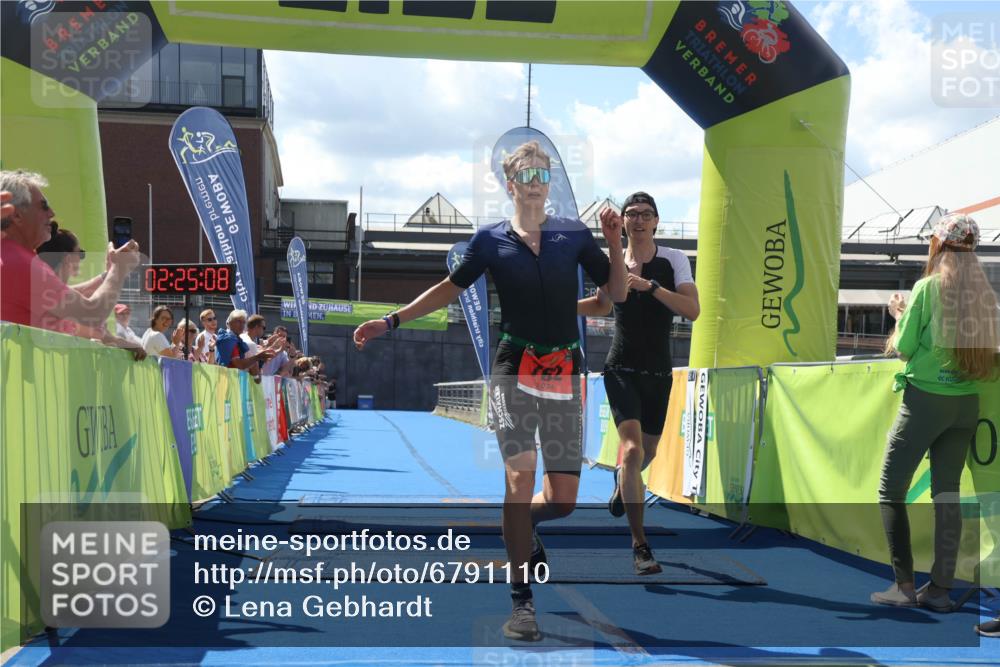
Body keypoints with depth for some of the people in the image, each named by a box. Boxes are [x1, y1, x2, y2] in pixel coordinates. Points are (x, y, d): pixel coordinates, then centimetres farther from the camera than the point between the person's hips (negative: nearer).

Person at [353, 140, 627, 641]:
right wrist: (393, 321, 10)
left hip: (564, 374, 2)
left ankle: (520, 527, 37)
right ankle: (520, 598, -7)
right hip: (514, 370, -2)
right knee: (520, 474, -17)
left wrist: (615, 244, -6)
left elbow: (617, 293, 10)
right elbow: (451, 287, 14)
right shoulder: (490, 241, 3)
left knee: (562, 499, 1)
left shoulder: (575, 235, 6)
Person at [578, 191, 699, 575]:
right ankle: (640, 545, -14)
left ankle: (623, 480, 57)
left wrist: (651, 286, -25)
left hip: (658, 373, 2)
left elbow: (693, 310, -16)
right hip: (622, 370, -1)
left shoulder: (674, 260, -4)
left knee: (647, 453, 18)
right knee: (632, 449, -19)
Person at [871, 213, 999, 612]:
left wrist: (900, 315, 12)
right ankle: (940, 588, 8)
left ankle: (904, 586, -2)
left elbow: (904, 348, -6)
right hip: (966, 403, 6)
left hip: (926, 398, -5)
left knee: (891, 491, 2)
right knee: (947, 493, 8)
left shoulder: (928, 287, -8)